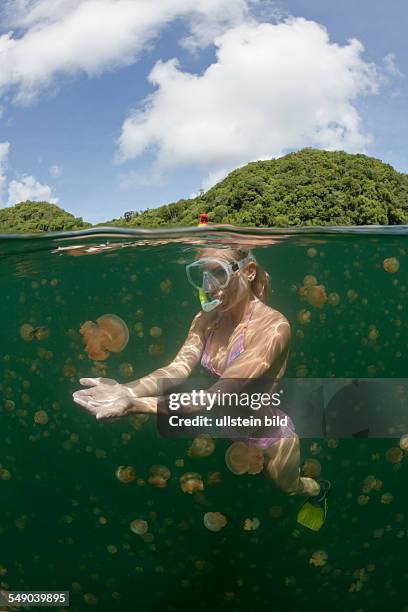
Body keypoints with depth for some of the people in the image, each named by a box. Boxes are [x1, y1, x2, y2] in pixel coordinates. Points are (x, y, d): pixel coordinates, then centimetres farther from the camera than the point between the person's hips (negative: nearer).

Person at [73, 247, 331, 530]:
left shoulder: (273, 326, -34)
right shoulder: (206, 320, -11)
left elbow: (220, 395, -40)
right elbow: (178, 368, -25)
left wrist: (137, 405, -49)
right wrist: (129, 391, -45)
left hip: (270, 436, -5)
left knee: (288, 486, 26)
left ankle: (319, 489, 60)